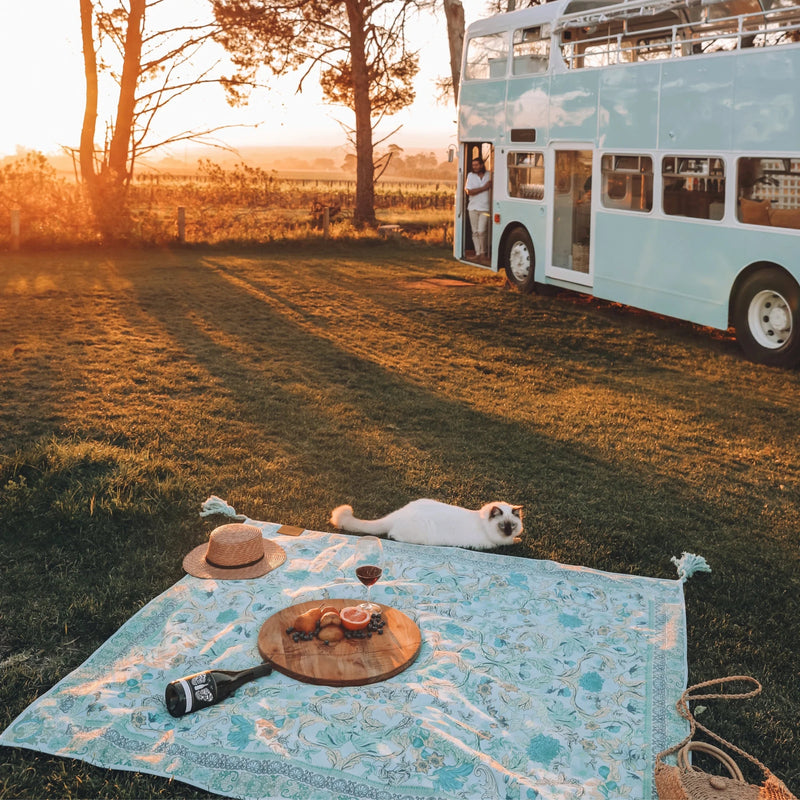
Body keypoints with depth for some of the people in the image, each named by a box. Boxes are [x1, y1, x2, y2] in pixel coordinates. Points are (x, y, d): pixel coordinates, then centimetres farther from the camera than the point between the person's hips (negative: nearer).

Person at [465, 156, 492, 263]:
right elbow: (469, 191, -7)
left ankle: (484, 253, -1)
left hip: (485, 207, -2)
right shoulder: (470, 176, 4)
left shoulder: (489, 175, 3)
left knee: (482, 231, -13)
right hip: (473, 207, 2)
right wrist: (484, 188, -11)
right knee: (475, 232, 6)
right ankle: (478, 253, 15)